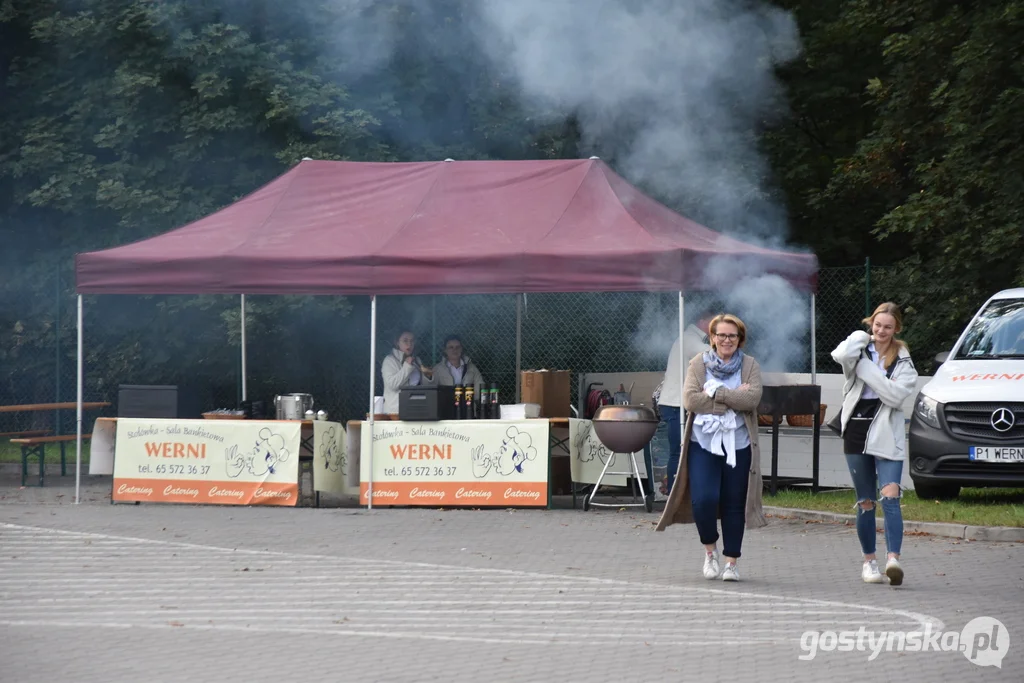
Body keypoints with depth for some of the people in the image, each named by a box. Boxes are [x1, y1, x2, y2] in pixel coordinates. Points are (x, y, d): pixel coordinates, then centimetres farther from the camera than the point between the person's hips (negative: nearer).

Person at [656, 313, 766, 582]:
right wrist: (733, 399, -10)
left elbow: (752, 398, -11)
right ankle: (710, 549, 14)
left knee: (734, 504, 3)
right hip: (703, 442, -1)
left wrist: (715, 393, -14)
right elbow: (690, 400, -9)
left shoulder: (750, 366, 6)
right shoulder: (698, 363, 5)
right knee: (703, 499, -12)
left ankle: (731, 562, 13)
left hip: (738, 445, 1)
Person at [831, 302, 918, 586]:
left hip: (887, 437, -2)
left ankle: (893, 559, -27)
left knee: (890, 496, -16)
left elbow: (895, 394, -14)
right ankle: (869, 561, 19)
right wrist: (863, 337, -7)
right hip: (856, 434, 2)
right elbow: (842, 355, -21)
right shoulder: (861, 350, 5)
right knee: (865, 502, 9)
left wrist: (865, 366, -12)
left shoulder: (903, 360, 4)